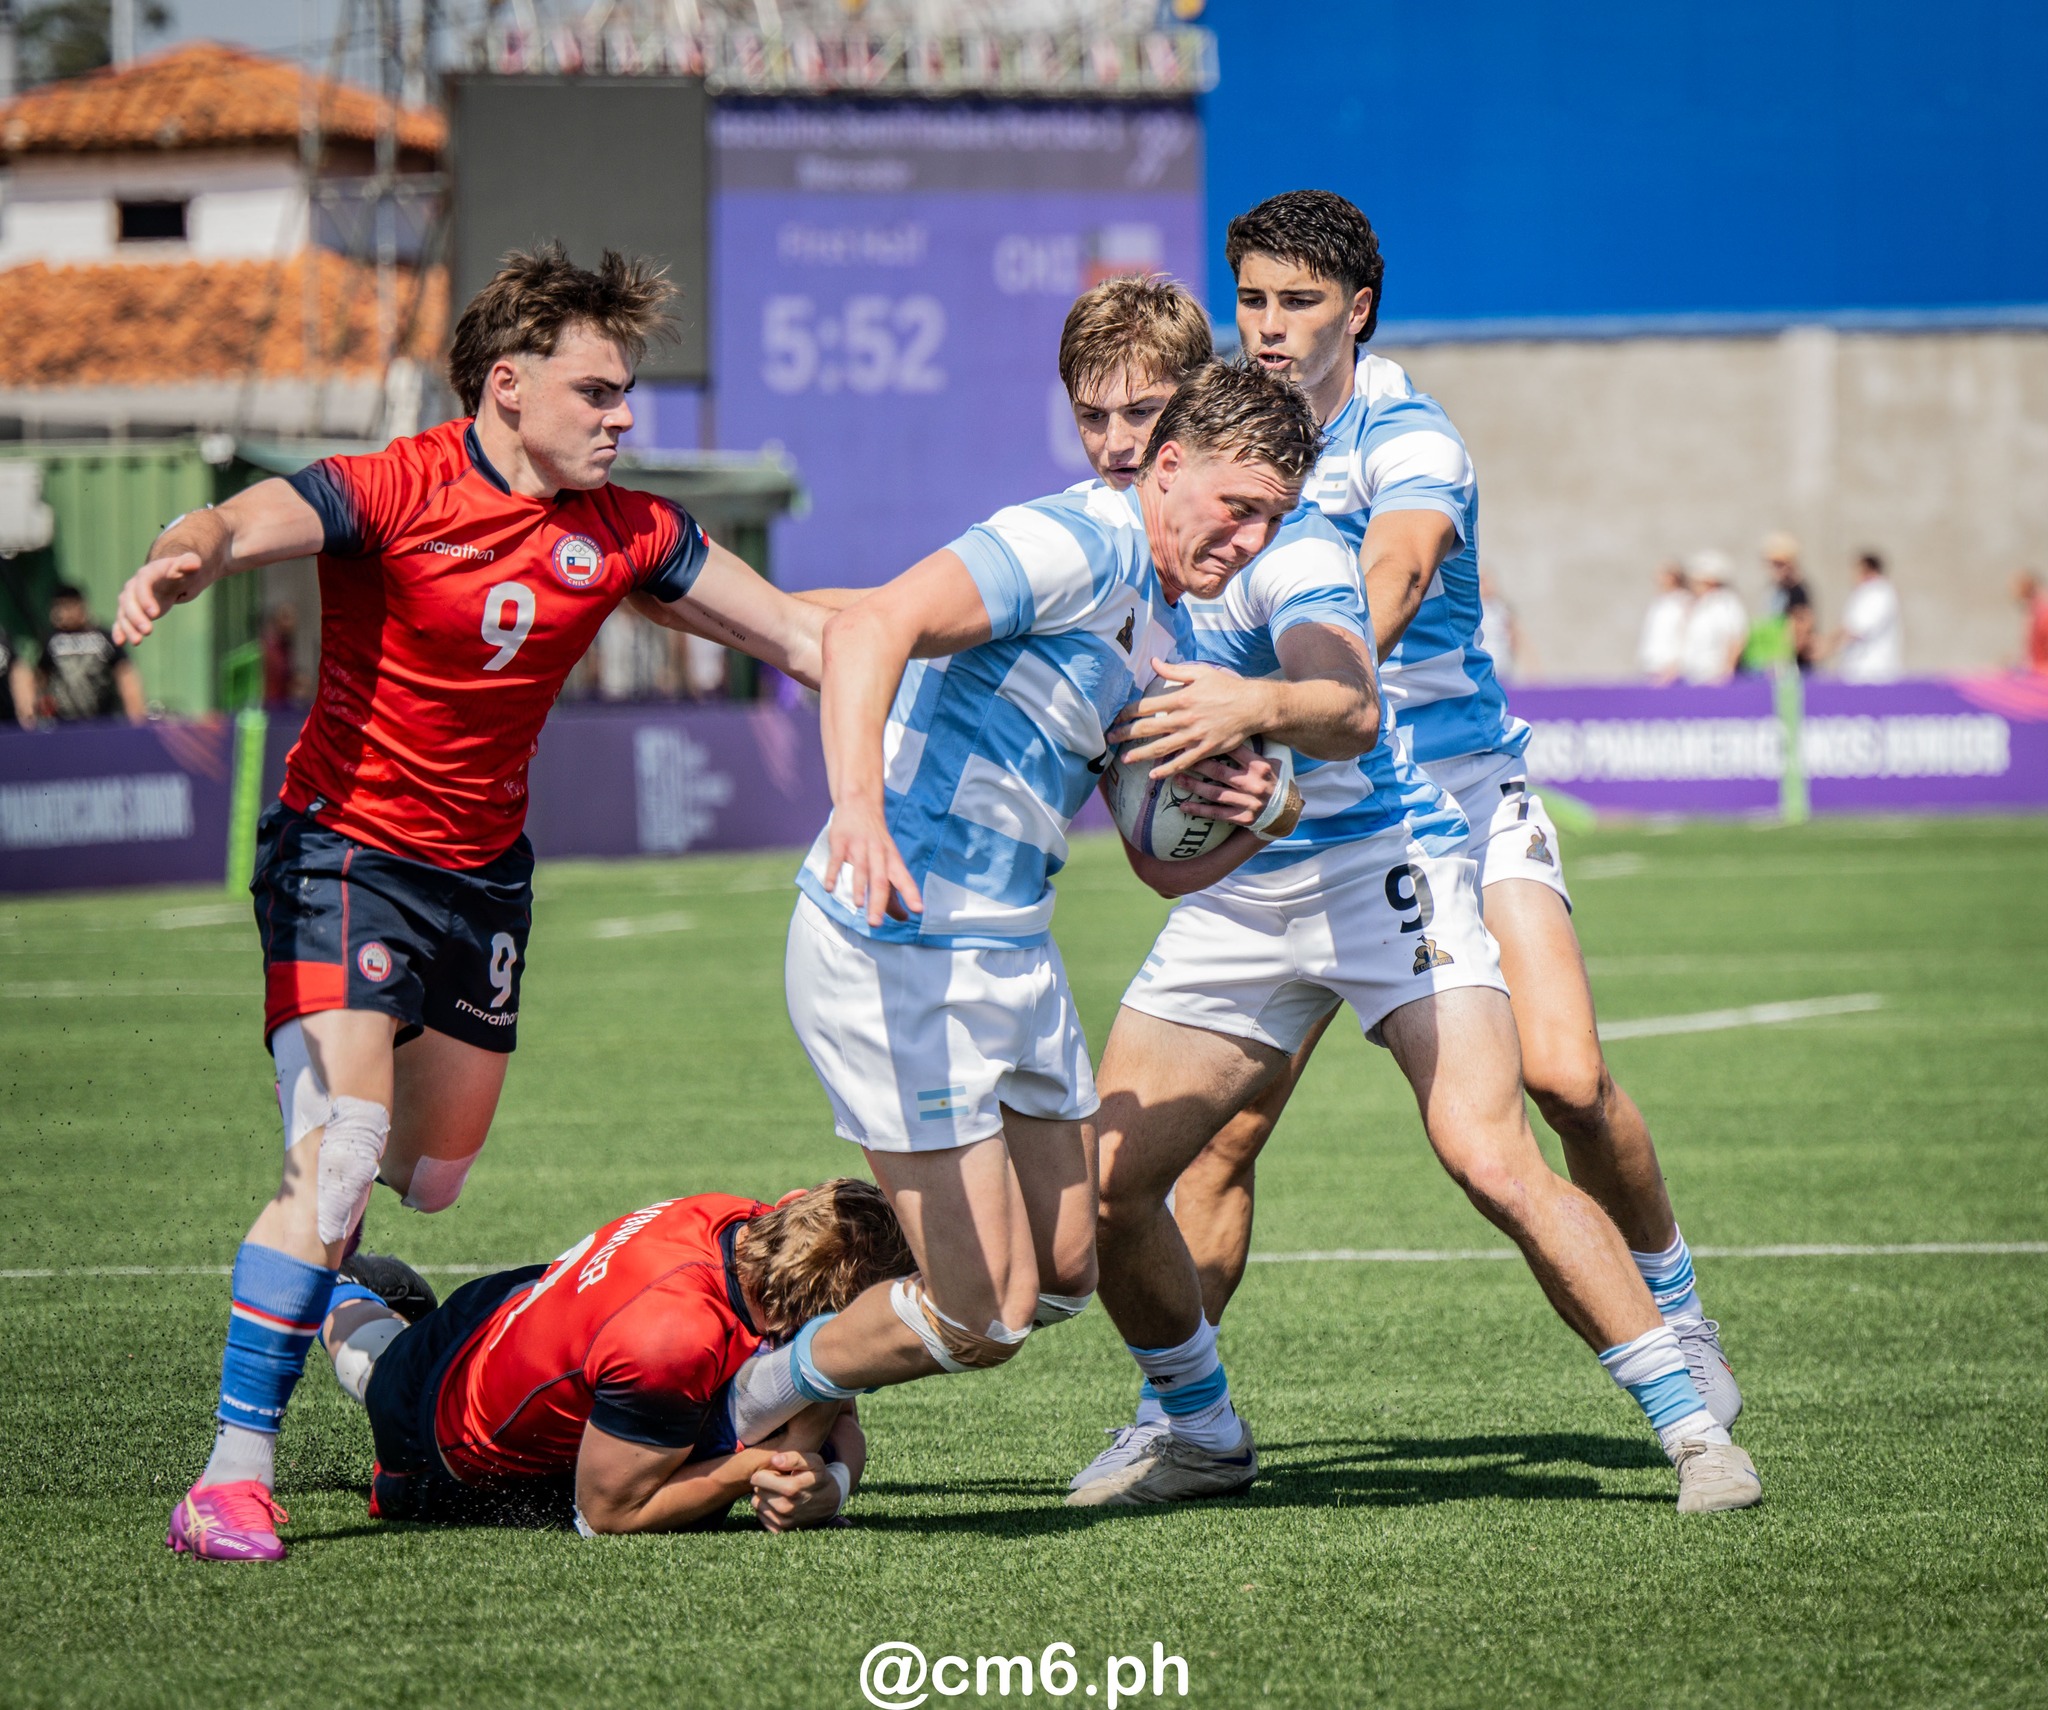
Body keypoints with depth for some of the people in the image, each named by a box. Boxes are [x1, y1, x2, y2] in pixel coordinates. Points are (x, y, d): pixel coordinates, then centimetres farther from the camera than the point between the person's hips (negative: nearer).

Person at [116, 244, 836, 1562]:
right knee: (341, 1161, -20)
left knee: (432, 1181, 13)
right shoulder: (395, 493, -17)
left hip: (484, 872, 6)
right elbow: (241, 525, -35)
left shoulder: (623, 533, -1)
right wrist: (182, 561, -58)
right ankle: (236, 1465, -17)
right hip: (347, 854, -6)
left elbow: (802, 633, 6)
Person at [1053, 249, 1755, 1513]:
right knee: (1106, 1181, -1)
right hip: (1233, 891, 7)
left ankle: (1692, 1422, -13)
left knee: (1494, 1160, -22)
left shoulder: (1276, 538, -16)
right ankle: (1194, 1429, 23)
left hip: (1386, 862, -7)